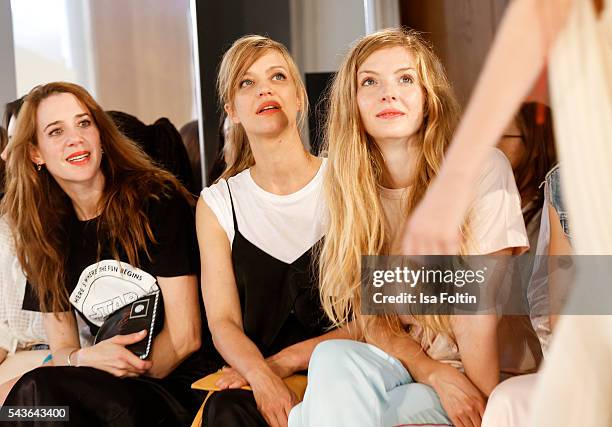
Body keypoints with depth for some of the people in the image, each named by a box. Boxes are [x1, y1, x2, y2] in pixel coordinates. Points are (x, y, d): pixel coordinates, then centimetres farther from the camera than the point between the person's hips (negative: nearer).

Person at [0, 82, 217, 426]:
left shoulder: (158, 201, -6)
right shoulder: (46, 235, 9)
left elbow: (185, 336, -8)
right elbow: (62, 348, 10)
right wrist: (85, 358, -12)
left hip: (181, 385, -4)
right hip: (108, 388, 4)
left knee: (39, 390, -29)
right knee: (39, 389, -29)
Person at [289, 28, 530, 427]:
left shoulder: (483, 169, -10)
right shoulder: (353, 190, 2)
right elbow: (370, 316, -1)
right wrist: (436, 375, -17)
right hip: (401, 370, 4)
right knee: (333, 357, -28)